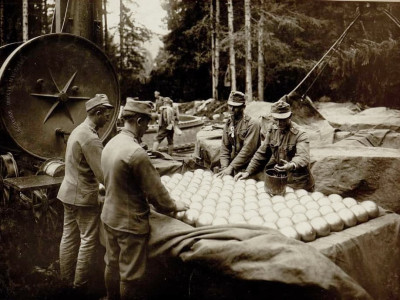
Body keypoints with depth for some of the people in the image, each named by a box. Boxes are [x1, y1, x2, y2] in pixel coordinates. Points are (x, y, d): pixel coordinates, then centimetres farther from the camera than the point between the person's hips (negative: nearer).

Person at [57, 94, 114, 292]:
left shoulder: (78, 130, 10)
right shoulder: (90, 137, -22)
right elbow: (103, 175, -25)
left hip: (69, 192, 10)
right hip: (84, 196, -10)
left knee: (69, 236, 16)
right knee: (88, 241, 2)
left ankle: (66, 280, 28)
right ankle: (80, 285, 13)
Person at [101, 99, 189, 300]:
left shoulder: (110, 144, 0)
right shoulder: (136, 152, -26)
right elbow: (155, 189, -19)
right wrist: (172, 206, -1)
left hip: (109, 217, 9)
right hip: (130, 223, -9)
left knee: (112, 265, 24)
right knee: (130, 274, 10)